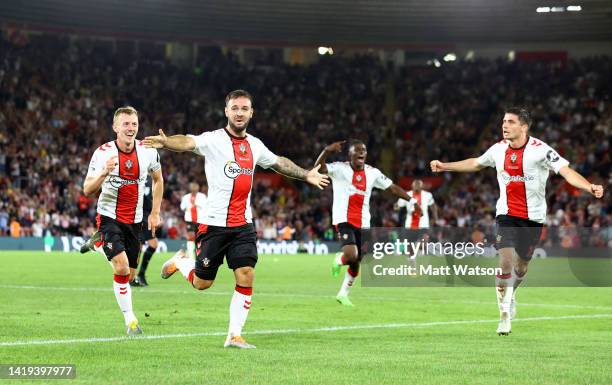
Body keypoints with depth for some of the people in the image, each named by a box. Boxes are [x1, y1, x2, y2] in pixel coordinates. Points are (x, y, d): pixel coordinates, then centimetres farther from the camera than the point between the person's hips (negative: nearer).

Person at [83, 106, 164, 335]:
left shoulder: (148, 151, -4)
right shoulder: (103, 153, -13)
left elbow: (158, 180, 15)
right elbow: (87, 190, -14)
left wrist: (155, 213, 10)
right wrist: (103, 173, -33)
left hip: (135, 221, 4)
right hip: (109, 218, -4)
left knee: (130, 274, 8)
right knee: (121, 267, -22)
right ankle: (129, 319, -13)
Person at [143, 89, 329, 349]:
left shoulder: (255, 145, 10)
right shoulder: (213, 139, -9)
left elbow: (279, 162, 30)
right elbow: (188, 142, -30)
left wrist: (306, 175, 37)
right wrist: (165, 142, -50)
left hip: (243, 225, 4)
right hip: (214, 223, -4)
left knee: (246, 277, -9)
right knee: (201, 283, 4)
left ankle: (234, 335, 1)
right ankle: (180, 262, 37)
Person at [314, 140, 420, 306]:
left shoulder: (372, 173, 8)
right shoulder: (340, 168, -6)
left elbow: (392, 187, 13)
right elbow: (318, 168, -21)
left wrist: (411, 200, 5)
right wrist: (327, 151, -37)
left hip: (362, 223, 5)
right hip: (343, 219, -5)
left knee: (357, 261, 8)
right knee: (351, 256, -25)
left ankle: (343, 294, 27)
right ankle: (338, 260, 13)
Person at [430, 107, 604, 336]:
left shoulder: (540, 150, -14)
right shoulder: (499, 149, 0)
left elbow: (567, 171, -22)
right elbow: (475, 163, 20)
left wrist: (589, 187, -38)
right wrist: (445, 166, 25)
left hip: (533, 217, -2)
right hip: (507, 214, 2)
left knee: (521, 265, 11)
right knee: (505, 261, -15)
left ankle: (511, 294, 45)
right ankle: (505, 316, -5)